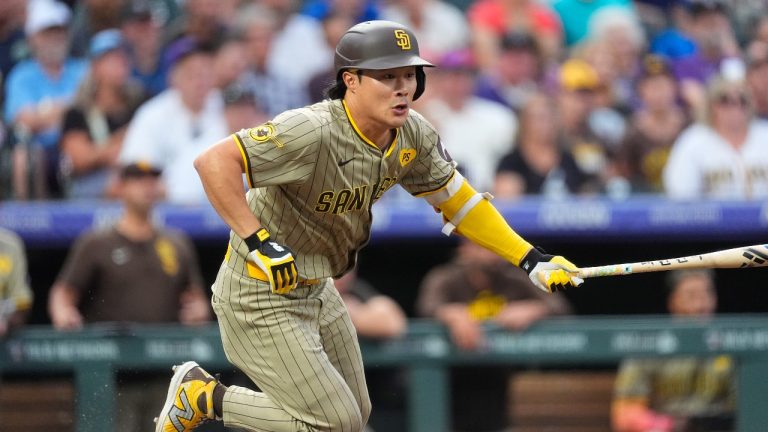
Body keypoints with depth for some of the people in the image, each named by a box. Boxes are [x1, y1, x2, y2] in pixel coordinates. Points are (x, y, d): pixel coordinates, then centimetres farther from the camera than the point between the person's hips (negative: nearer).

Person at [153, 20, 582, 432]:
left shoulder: (415, 136, -6)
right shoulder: (314, 131, -31)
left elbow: (454, 198, 8)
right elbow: (215, 161, -35)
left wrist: (531, 258, 2)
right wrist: (258, 242, -36)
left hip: (318, 291, 9)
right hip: (262, 298, -9)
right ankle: (205, 396, 9)